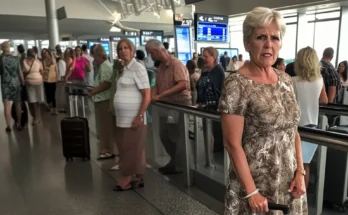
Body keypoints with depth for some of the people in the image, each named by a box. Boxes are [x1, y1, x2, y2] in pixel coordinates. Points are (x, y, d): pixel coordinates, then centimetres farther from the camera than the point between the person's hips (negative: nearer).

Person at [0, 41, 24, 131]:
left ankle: (8, 126, 4)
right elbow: (20, 72, 2)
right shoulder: (15, 58, 0)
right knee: (18, 104, 12)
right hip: (16, 83, 2)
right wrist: (23, 83, 11)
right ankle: (19, 124, 18)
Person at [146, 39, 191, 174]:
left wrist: (160, 95, -30)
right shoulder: (160, 67, 9)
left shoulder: (176, 64, -16)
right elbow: (157, 85, 12)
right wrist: (153, 95, -11)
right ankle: (175, 162, 33)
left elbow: (183, 85, -29)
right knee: (164, 136, 15)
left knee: (176, 137, 3)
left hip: (179, 105, -8)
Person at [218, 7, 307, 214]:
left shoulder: (285, 80, 2)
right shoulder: (237, 84, -18)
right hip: (254, 183, -6)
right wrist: (251, 192, -16)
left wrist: (300, 172, 0)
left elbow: (293, 130, 8)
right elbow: (232, 144, -18)